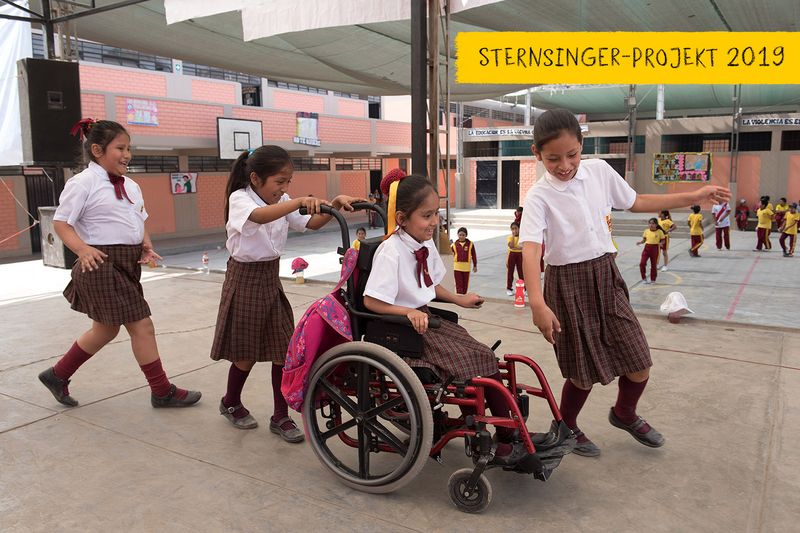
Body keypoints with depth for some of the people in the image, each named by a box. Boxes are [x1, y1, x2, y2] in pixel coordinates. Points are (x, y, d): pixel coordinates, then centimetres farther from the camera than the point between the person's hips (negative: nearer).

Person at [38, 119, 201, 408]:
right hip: (102, 263, -9)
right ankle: (162, 392, 9)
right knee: (141, 325, -4)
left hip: (128, 263, 9)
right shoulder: (83, 183, -10)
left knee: (105, 329, 19)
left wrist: (146, 244, 2)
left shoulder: (130, 186, 12)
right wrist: (82, 248, -26)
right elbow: (61, 222, -10)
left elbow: (140, 221, 20)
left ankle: (57, 375, 38)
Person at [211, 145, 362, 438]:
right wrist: (300, 201, -56)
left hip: (271, 279, 6)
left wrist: (334, 205, -24)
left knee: (283, 350, 3)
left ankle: (281, 416, 15)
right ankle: (231, 403, 34)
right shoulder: (239, 198, -17)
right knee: (246, 354, 7)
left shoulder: (282, 202, 2)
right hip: (244, 279, -6)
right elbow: (260, 216, -40)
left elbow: (312, 223, -5)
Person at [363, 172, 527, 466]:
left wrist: (458, 299, 12)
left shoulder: (425, 245, 5)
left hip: (425, 318, 8)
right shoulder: (391, 251, -21)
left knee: (485, 357, -1)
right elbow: (371, 301, -22)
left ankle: (506, 435, 6)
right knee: (465, 364, -19)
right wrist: (410, 312, -30)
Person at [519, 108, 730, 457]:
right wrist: (537, 303, -41)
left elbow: (635, 202, 16)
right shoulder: (539, 196, -15)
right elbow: (530, 249, -28)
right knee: (585, 371, 4)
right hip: (567, 283, -5)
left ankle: (625, 414, 38)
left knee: (639, 363, 6)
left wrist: (693, 197, 16)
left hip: (606, 276, 5)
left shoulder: (599, 171, 0)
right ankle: (565, 427, 33)